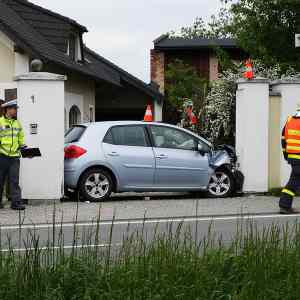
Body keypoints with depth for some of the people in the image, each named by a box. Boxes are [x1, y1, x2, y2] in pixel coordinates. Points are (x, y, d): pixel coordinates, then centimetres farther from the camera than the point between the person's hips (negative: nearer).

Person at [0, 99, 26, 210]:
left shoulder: (17, 123, 16)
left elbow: (21, 138, 24)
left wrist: (23, 146, 10)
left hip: (14, 156, 4)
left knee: (14, 180, -2)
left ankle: (16, 202, -4)